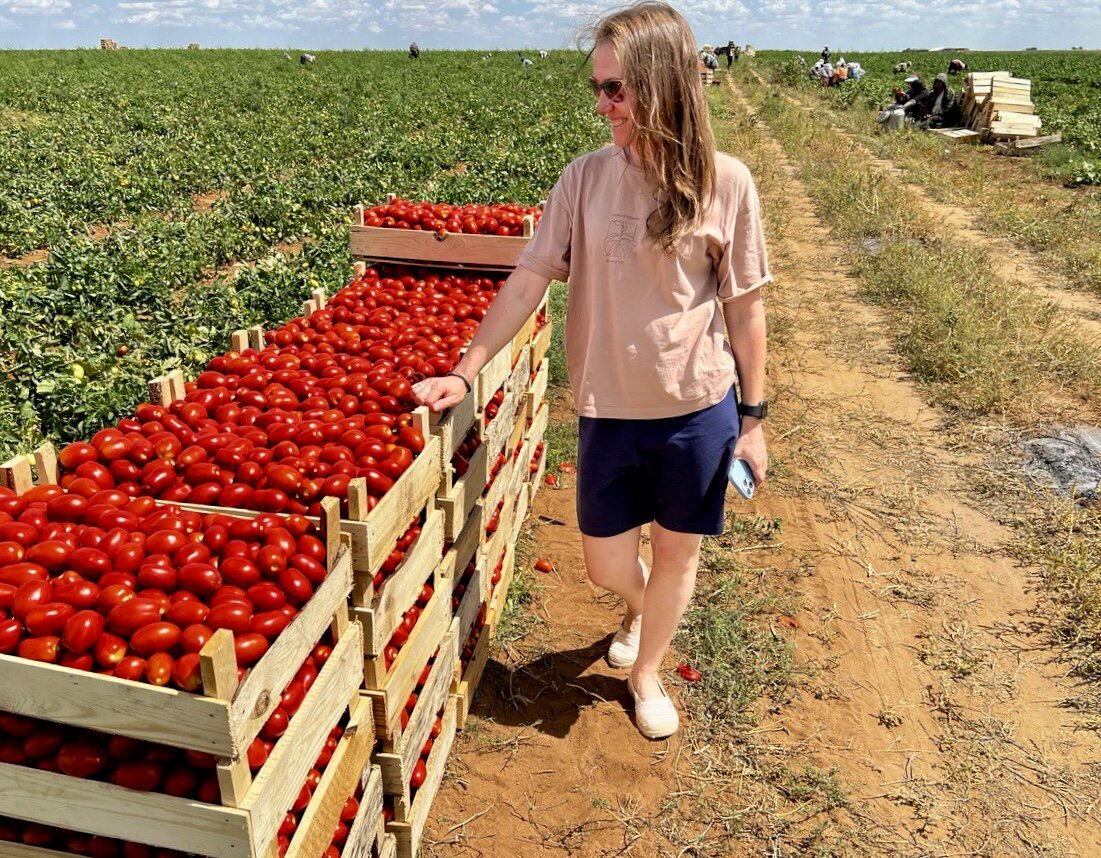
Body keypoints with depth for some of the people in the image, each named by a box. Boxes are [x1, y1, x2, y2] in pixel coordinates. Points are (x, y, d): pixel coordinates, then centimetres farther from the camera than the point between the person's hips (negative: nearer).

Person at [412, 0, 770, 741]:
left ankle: (646, 671, 42)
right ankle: (640, 609, 51)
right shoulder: (586, 178, -4)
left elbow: (745, 307, -2)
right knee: (607, 565, 13)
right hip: (610, 411, 2)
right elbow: (527, 282, -5)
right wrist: (464, 373, -11)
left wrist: (754, 415, 1)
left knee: (678, 553, 15)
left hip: (700, 410, -1)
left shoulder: (726, 184, -8)